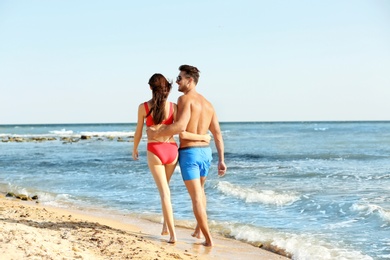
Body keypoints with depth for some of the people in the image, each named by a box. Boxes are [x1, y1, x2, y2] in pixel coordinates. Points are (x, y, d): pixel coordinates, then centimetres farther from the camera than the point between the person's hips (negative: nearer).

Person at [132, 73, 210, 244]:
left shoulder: (143, 107, -6)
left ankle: (172, 234, -5)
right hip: (171, 150, 2)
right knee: (164, 186, 26)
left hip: (154, 151, -2)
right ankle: (166, 225, 23)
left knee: (164, 191, 2)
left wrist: (134, 149, 21)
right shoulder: (173, 107, -4)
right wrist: (202, 137, 4)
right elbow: (182, 134, -11)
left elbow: (138, 133, 3)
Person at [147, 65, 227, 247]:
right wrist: (221, 160, 9)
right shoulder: (208, 104, 12)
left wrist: (156, 133, -15)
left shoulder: (185, 99, -12)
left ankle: (208, 239, -5)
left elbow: (180, 126, -27)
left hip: (188, 154, -7)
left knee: (196, 197, -3)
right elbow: (218, 134, 9)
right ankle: (198, 230, 32)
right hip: (205, 152, 7)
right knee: (199, 189, 28)